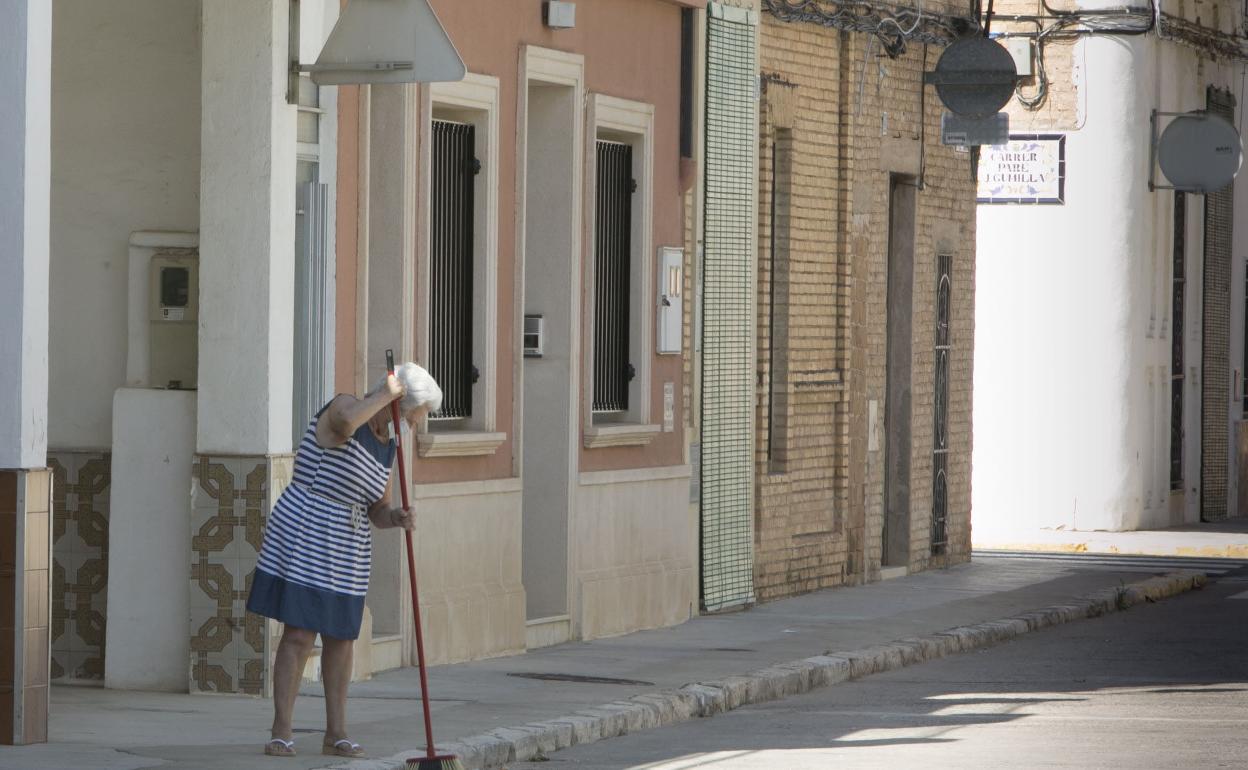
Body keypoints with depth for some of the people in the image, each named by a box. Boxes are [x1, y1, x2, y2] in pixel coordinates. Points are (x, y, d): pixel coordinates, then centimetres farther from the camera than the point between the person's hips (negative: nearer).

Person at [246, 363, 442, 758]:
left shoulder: (384, 446, 11)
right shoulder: (344, 408, -13)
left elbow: (378, 513, 13)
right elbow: (345, 422, -41)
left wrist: (398, 517, -10)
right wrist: (387, 394, -26)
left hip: (346, 554, 8)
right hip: (304, 543, -8)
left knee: (340, 637, 10)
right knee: (299, 635, -9)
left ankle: (335, 733, 17)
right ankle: (281, 734, -3)